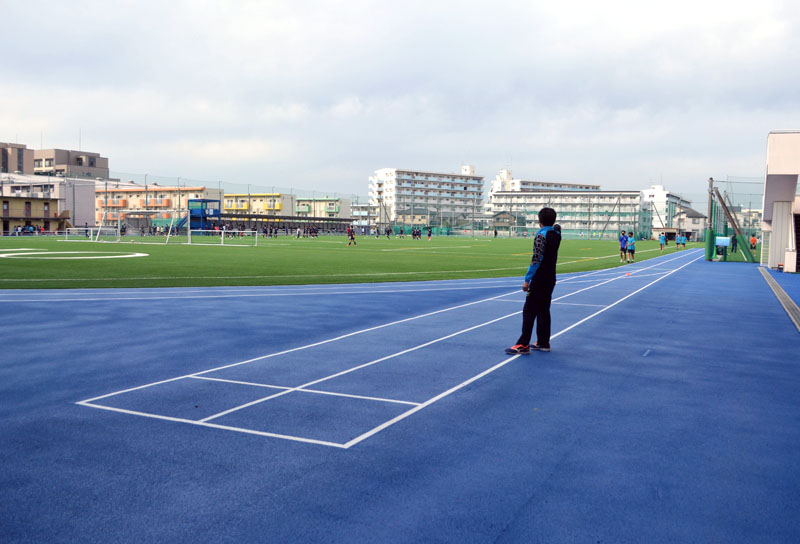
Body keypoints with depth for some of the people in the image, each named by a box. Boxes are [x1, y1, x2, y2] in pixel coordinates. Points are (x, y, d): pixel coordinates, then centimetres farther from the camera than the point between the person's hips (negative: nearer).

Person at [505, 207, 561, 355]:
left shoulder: (541, 236, -16)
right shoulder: (556, 235, 7)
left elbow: (536, 260, -21)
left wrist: (527, 279, -19)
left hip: (539, 280, -8)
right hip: (550, 279, 8)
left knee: (529, 311, -5)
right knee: (544, 311, 14)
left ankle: (523, 345, -5)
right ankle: (543, 342, 19)